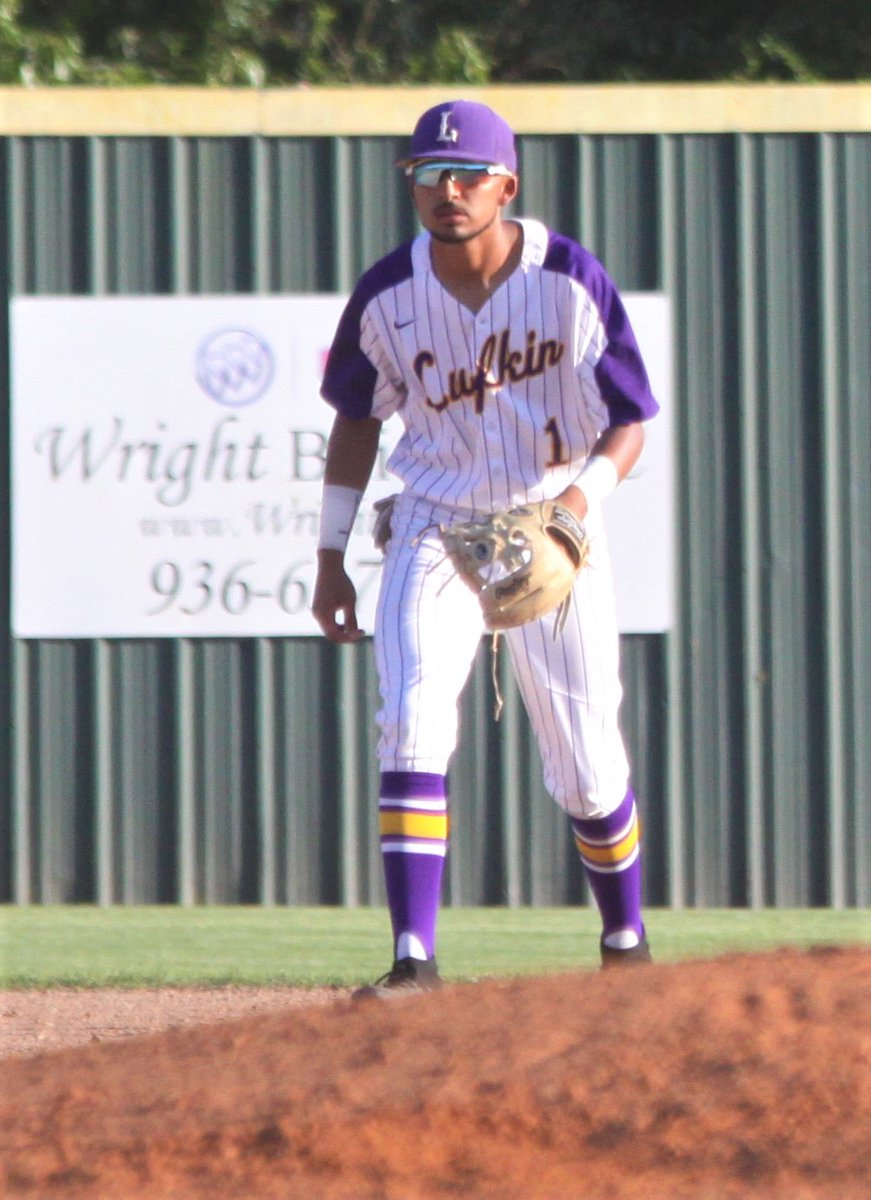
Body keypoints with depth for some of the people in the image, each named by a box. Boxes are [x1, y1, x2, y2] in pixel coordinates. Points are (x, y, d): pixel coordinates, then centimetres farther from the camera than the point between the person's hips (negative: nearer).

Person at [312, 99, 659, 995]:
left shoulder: (571, 282, -14)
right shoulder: (389, 295, -7)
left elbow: (629, 419, -11)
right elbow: (357, 417, 8)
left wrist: (586, 492, -32)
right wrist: (331, 557, 7)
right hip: (437, 526, 1)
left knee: (586, 764, 3)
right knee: (412, 724, -19)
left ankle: (625, 938, 28)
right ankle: (414, 955, -22)